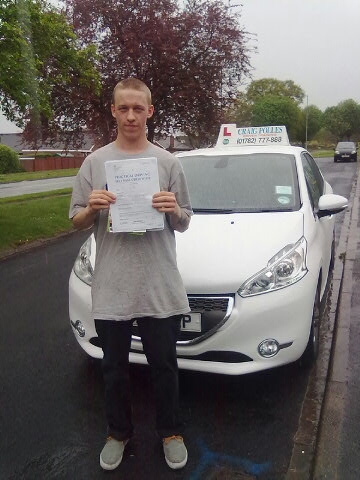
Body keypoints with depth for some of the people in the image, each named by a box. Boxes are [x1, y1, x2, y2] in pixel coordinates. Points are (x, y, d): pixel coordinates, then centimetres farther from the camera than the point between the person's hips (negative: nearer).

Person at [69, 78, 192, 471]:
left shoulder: (167, 163, 2)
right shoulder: (95, 162, 3)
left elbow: (183, 225, 6)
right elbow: (77, 223, 7)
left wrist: (174, 211, -16)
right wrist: (92, 209, -15)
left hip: (160, 285, 0)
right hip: (110, 287, 1)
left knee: (164, 365, 13)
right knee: (114, 367, 16)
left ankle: (170, 432, 36)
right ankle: (119, 432, 39)